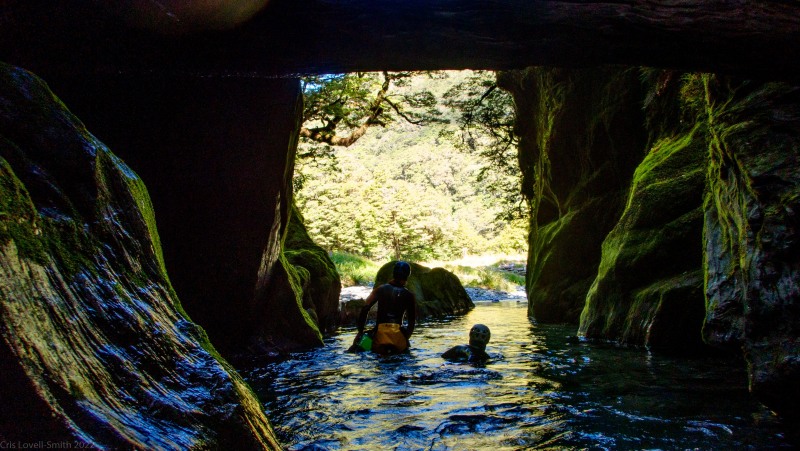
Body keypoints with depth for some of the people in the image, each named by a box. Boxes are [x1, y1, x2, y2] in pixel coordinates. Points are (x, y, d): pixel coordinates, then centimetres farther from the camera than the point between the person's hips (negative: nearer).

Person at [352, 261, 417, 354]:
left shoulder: (380, 289, 7)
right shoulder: (409, 295, 5)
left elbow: (365, 309, 1)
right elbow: (412, 321, 5)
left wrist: (360, 331, 7)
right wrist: (406, 337, 17)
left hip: (380, 332, 0)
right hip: (398, 335, 0)